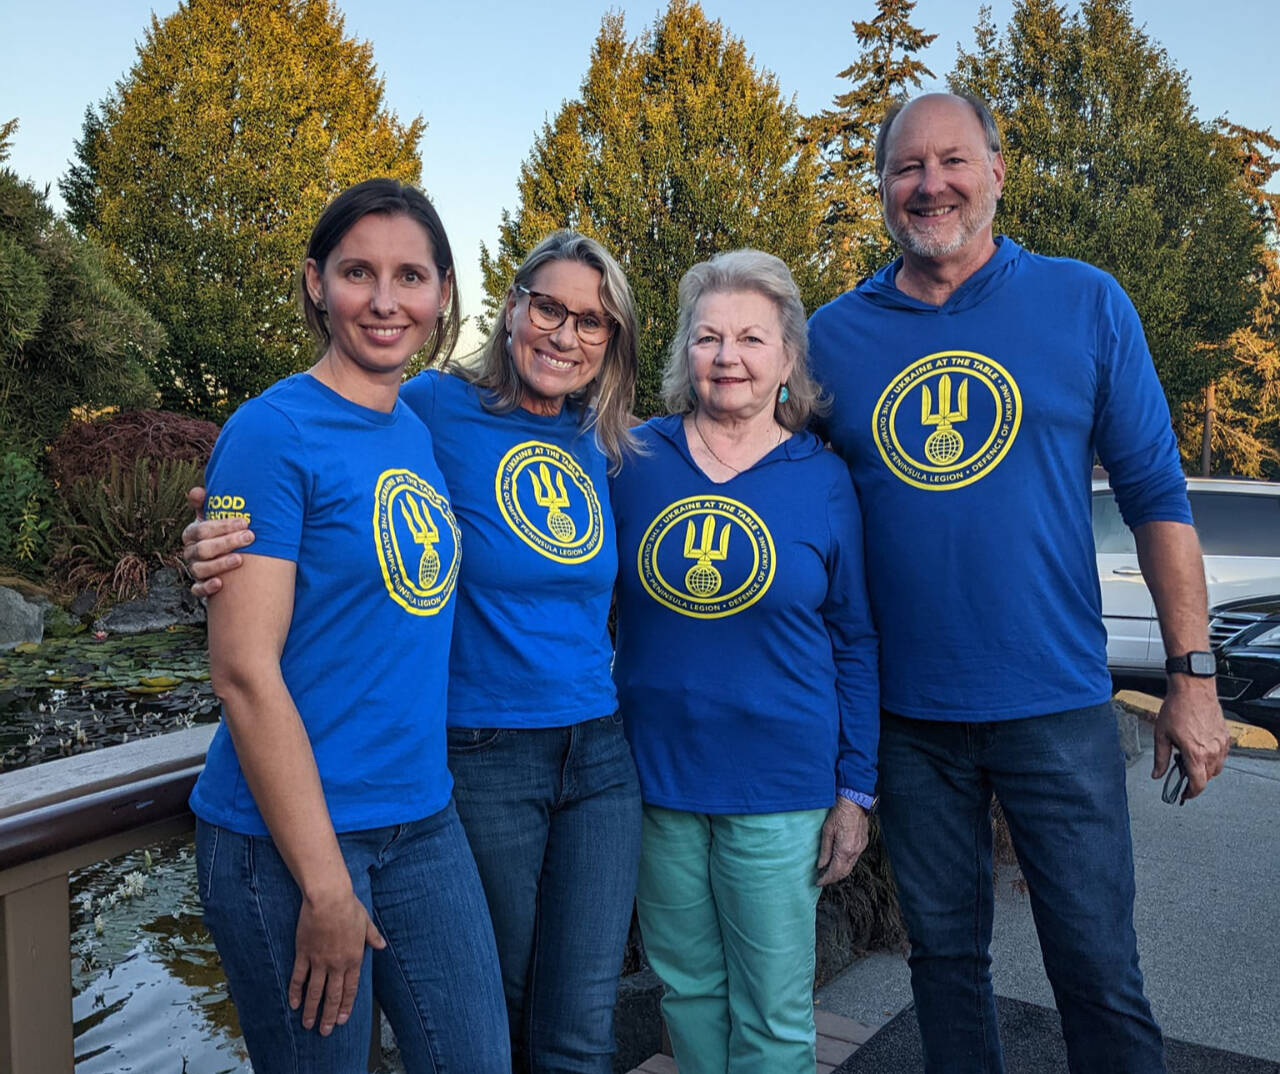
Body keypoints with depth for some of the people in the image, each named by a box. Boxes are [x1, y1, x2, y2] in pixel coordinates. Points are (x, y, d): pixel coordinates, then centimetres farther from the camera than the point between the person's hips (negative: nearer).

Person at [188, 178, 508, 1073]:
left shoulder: (422, 430, 8)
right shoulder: (274, 431, -13)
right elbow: (244, 670, -17)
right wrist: (324, 884, -15)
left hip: (422, 819, 7)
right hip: (287, 832, -6)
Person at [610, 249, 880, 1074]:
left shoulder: (824, 479, -4)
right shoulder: (637, 458, 0)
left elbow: (856, 644, 1)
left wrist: (855, 791, -1)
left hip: (779, 788, -2)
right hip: (656, 778, 2)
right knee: (688, 986, 17)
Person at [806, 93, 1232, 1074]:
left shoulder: (1086, 305, -2)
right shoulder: (834, 335, 1)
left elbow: (1157, 495, 0)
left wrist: (1193, 673, -4)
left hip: (1057, 706, -1)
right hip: (906, 714, 2)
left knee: (1099, 972, 7)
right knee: (944, 954, 16)